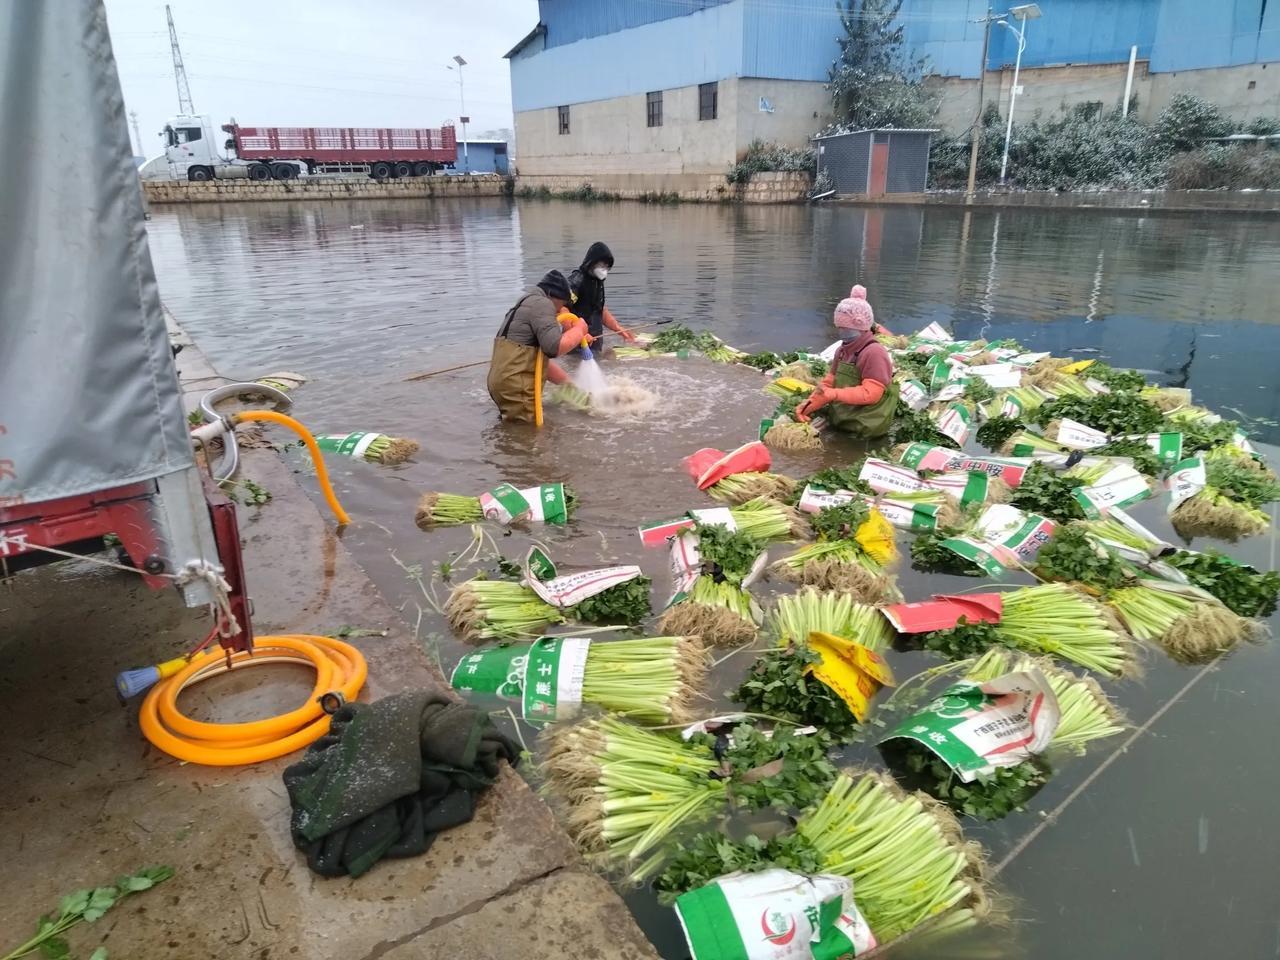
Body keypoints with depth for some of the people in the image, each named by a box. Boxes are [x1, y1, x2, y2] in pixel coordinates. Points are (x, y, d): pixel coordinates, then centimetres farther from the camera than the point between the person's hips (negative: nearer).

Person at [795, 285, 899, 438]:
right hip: (840, 422, 8)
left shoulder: (874, 352, -17)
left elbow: (870, 393, -24)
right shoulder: (842, 350, 11)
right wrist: (809, 405, -3)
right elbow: (829, 382, 12)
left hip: (866, 430, -8)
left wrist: (834, 394, -30)